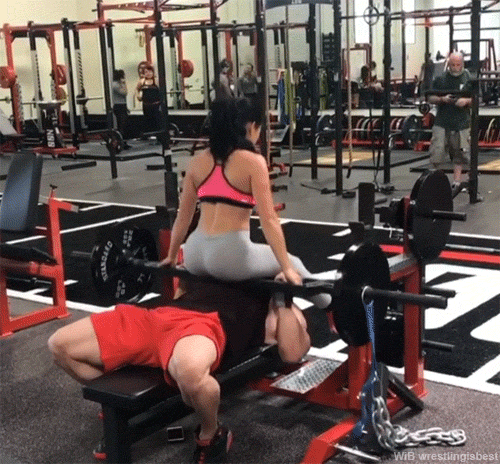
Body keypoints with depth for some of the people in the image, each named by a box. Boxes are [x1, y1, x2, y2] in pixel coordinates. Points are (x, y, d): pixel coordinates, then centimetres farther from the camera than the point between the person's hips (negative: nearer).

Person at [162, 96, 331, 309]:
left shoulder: (198, 161, 10)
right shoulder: (253, 162, -6)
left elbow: (183, 216, 16)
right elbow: (269, 220, -11)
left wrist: (171, 257, 25)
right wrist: (287, 268, -7)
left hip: (195, 256, 5)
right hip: (229, 257, -5)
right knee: (294, 264, 19)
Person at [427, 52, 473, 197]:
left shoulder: (469, 79, 4)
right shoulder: (440, 79, 5)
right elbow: (431, 98, 8)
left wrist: (467, 101, -13)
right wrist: (442, 99, -12)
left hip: (461, 123, 0)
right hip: (442, 122, 0)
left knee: (459, 155, 5)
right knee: (436, 152, -5)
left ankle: (457, 182, 15)